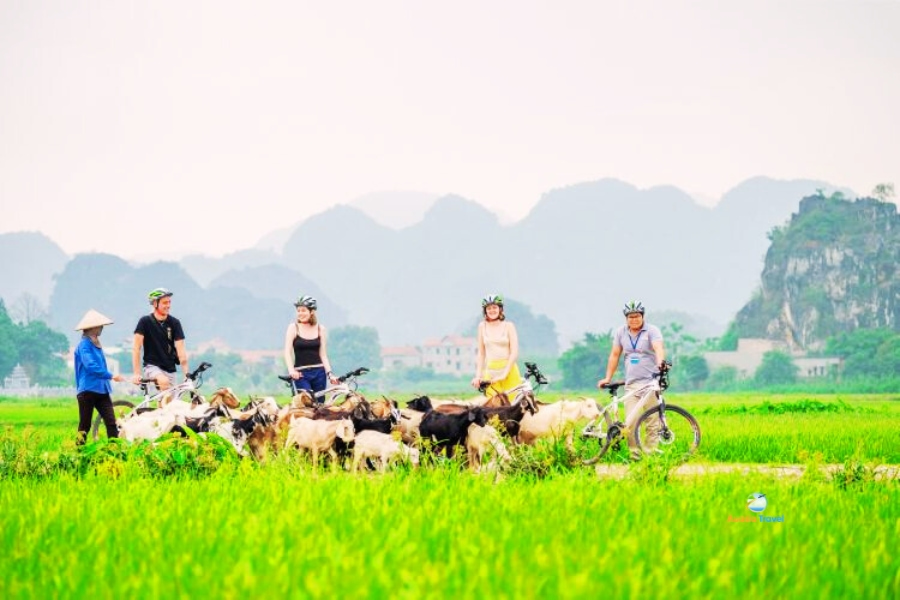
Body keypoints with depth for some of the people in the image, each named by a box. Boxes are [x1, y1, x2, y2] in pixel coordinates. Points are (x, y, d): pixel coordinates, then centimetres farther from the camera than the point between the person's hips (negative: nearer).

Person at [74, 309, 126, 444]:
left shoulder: (96, 345, 17)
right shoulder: (84, 345, -10)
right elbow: (90, 366, -24)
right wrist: (111, 376, -27)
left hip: (101, 391, 7)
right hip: (88, 390, -7)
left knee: (111, 422, -7)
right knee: (85, 425, -1)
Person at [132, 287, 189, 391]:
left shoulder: (174, 323, -2)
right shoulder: (145, 321, -7)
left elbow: (180, 350, -7)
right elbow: (136, 348, -9)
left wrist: (186, 374, -17)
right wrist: (137, 374, -16)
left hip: (169, 368, 3)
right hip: (151, 366, -3)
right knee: (164, 381, -34)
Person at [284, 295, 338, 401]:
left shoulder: (320, 329, 7)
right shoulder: (293, 328, 1)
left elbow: (323, 355, 8)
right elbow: (287, 352, -5)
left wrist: (330, 373, -4)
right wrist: (291, 371, -19)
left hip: (319, 372, 3)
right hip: (301, 373, -3)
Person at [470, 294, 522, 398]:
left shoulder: (508, 326, 2)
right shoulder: (482, 326, 9)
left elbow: (514, 352, -5)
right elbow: (481, 353, 10)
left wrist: (504, 373, -14)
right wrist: (478, 375, 1)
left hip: (509, 370, -1)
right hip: (490, 371, 1)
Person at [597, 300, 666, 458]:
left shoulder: (652, 330, -2)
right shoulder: (621, 332, 10)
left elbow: (658, 347, -20)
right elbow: (615, 355, 16)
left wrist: (660, 362, -41)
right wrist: (608, 378, 14)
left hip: (650, 383, -3)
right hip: (631, 384, 3)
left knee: (653, 422, -5)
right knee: (630, 423, -3)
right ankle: (634, 454, 3)